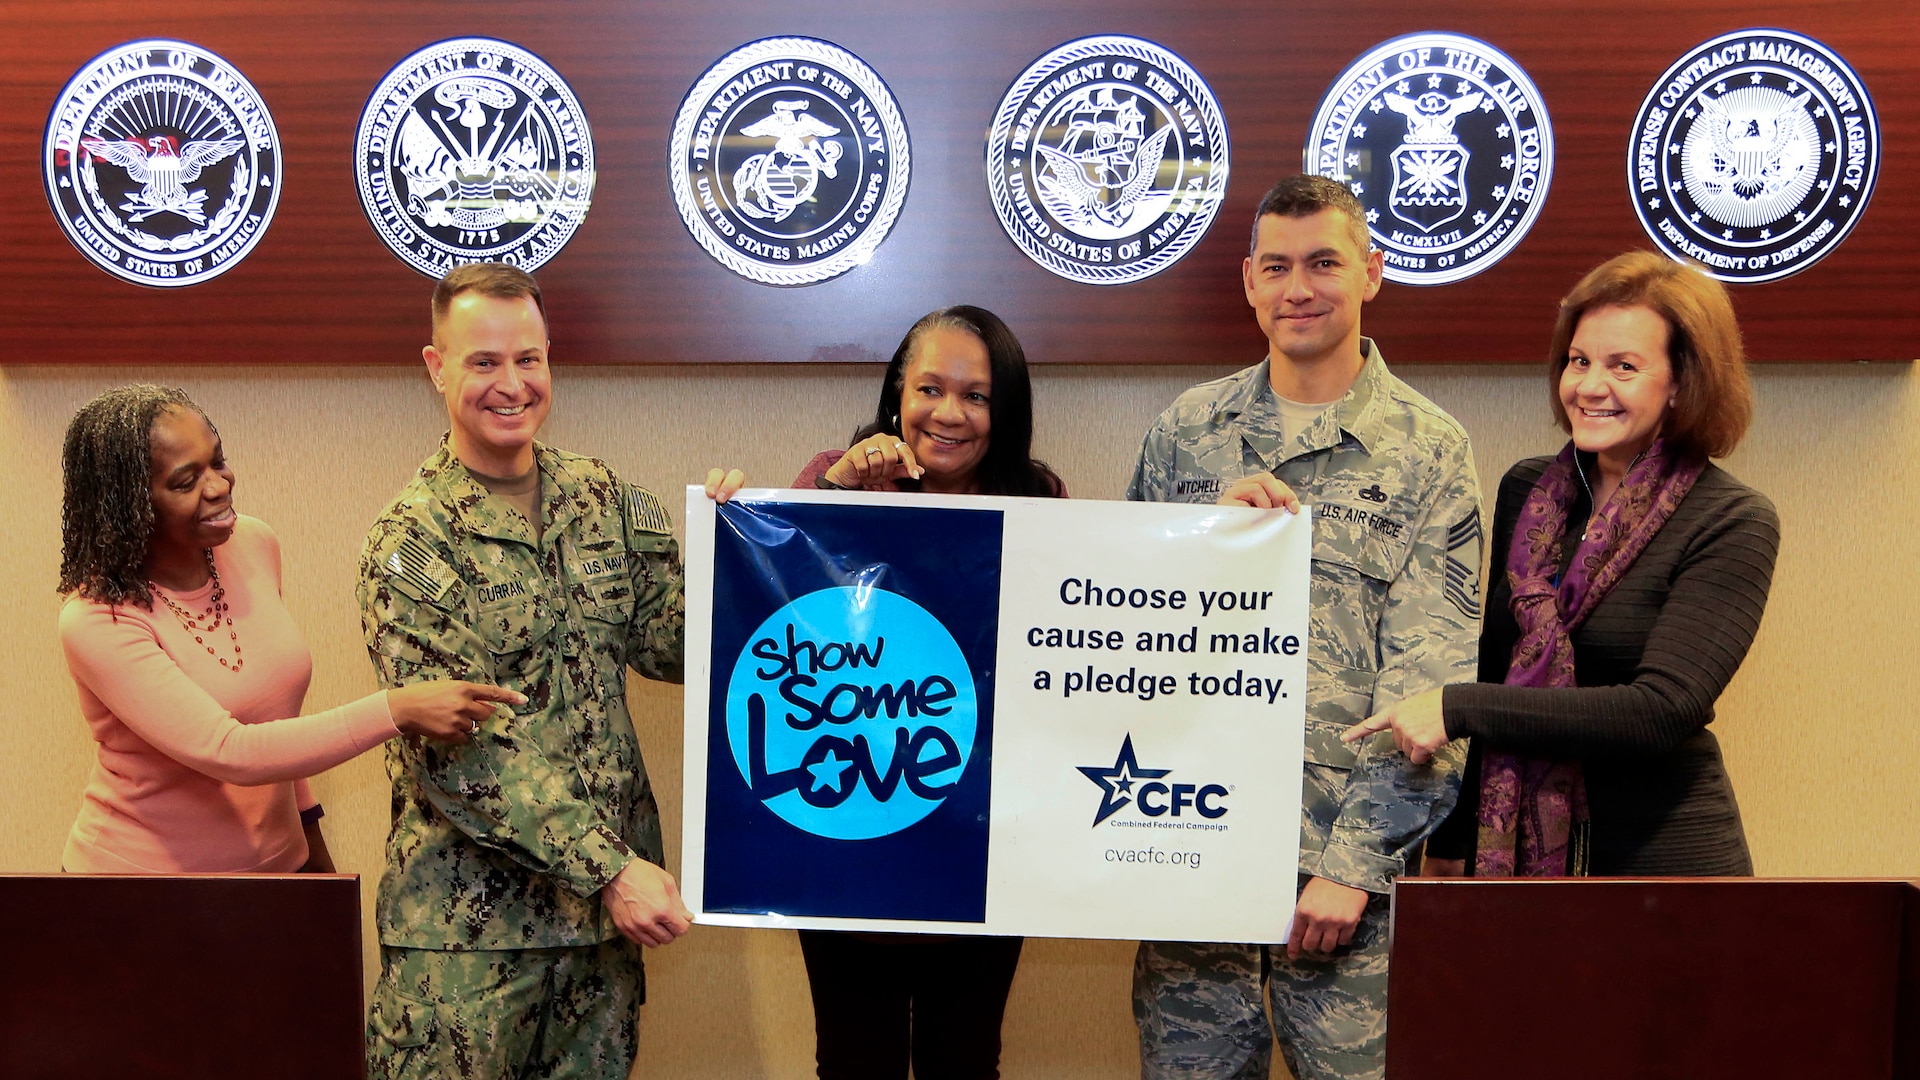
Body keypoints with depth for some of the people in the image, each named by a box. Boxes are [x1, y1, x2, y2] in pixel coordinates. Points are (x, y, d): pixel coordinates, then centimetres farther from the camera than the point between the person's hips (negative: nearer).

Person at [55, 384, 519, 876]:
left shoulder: (254, 544, -4)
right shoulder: (96, 622, -22)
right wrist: (397, 710, -33)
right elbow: (227, 752, -29)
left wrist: (308, 826, 12)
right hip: (141, 872, -5)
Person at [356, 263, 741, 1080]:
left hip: (610, 892, 4)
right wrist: (607, 868, -20)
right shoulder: (410, 541, -9)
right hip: (469, 915, -4)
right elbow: (454, 751, -15)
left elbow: (669, 645, 6)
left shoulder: (603, 498, 5)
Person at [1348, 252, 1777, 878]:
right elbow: (1489, 665, 9)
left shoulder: (1733, 523, -12)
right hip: (1514, 849, 5)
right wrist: (1453, 842, 7)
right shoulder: (1525, 491, 4)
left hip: (1663, 851, -4)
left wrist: (1458, 709, -23)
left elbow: (1664, 710, -22)